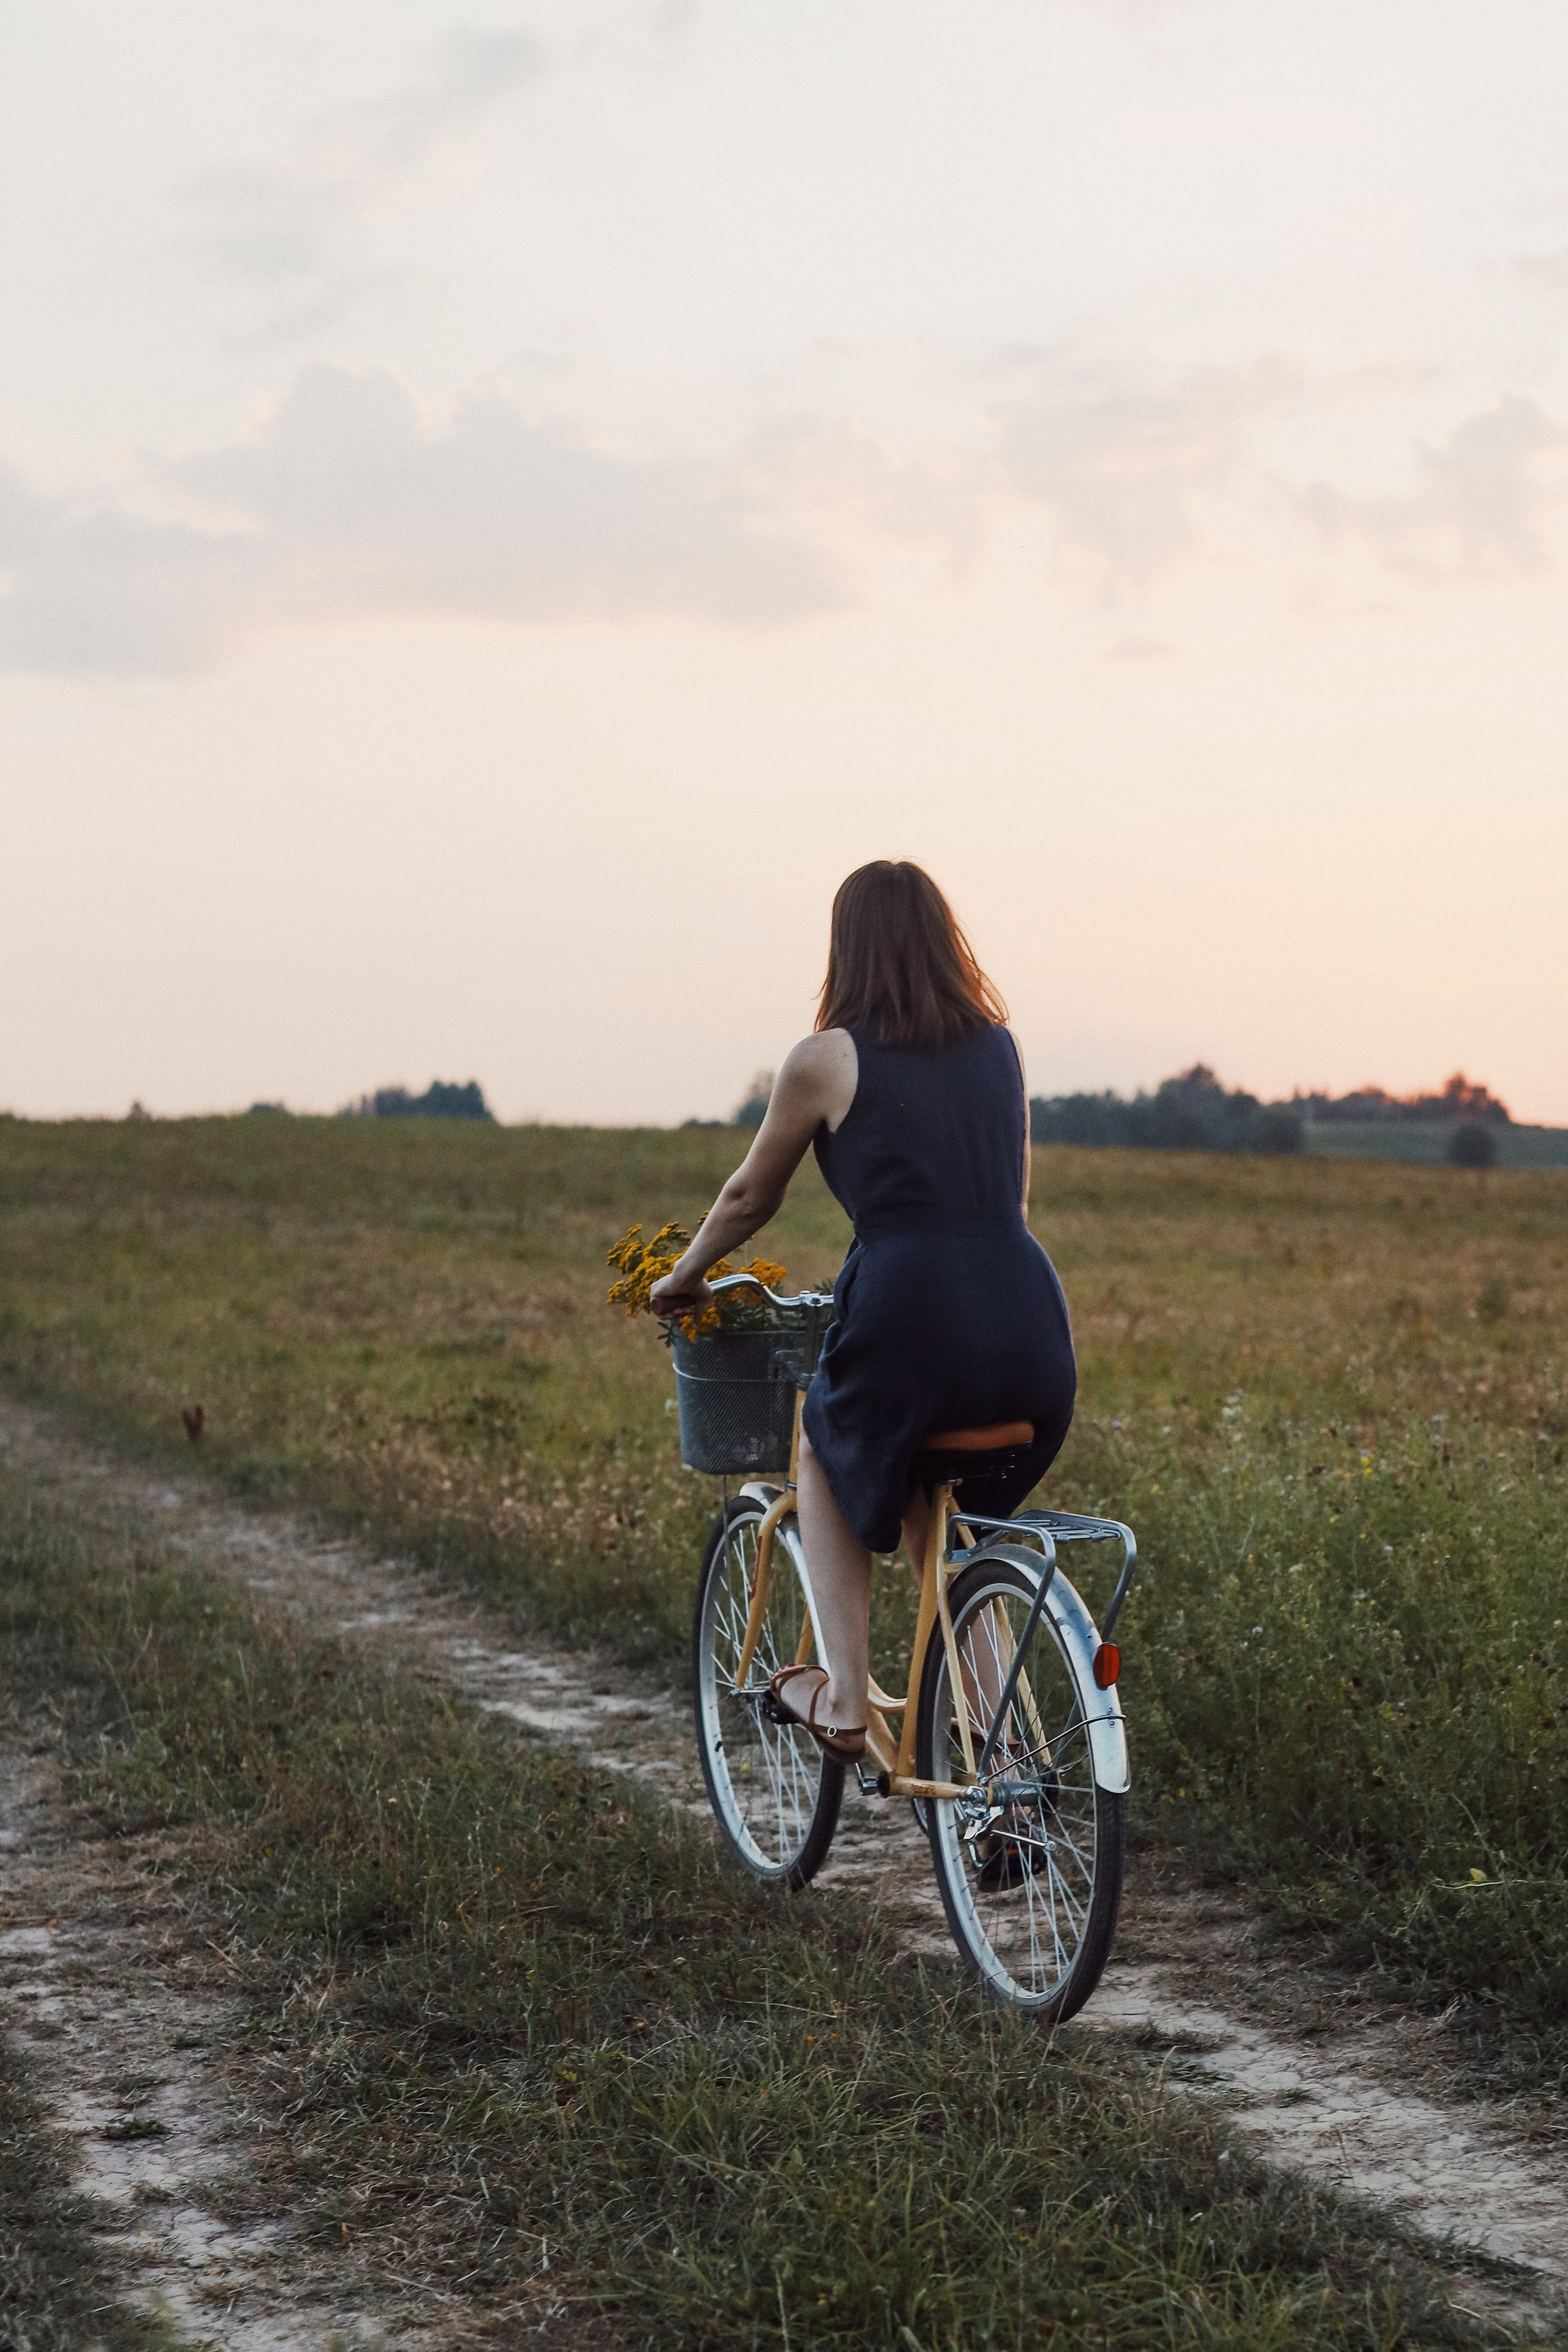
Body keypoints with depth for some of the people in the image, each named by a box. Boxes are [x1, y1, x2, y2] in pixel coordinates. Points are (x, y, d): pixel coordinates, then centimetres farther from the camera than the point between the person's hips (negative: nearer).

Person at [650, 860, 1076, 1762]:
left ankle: (843, 1700, 18)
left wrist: (682, 1278, 35)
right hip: (1032, 1331, 4)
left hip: (909, 1314, -4)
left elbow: (751, 1198, 17)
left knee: (827, 1450, 29)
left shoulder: (826, 1060, 4)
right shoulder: (1002, 1047, 16)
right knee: (932, 1502, 31)